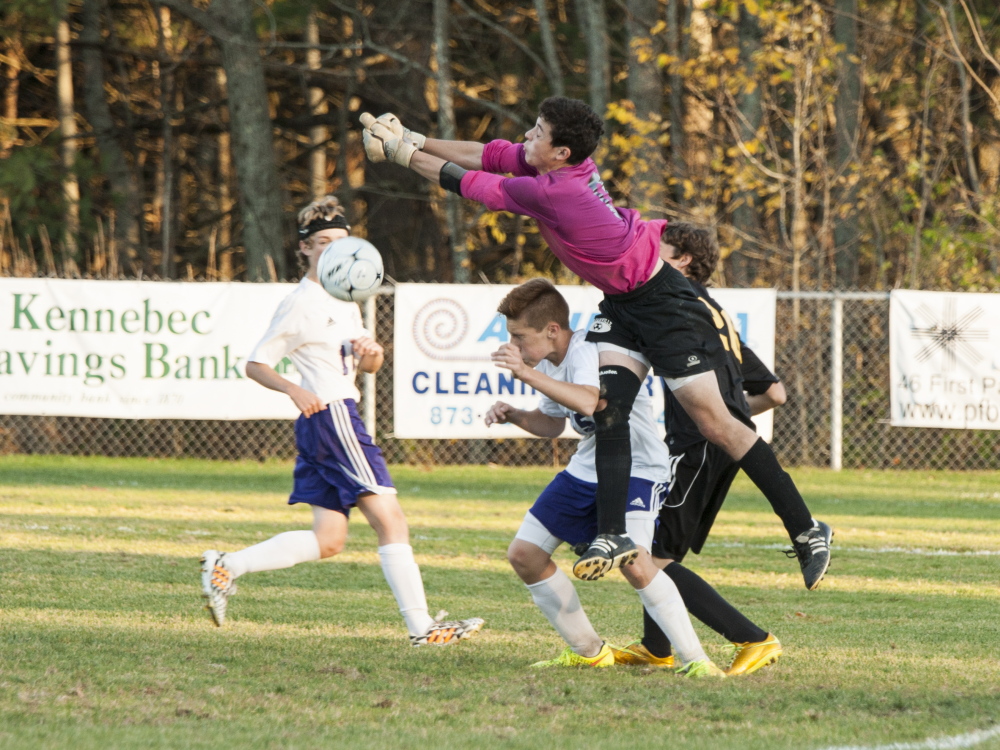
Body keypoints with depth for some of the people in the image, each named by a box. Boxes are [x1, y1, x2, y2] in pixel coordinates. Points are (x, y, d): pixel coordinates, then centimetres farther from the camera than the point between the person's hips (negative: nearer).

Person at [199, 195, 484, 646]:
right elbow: (256, 365, -7)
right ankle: (421, 627, -13)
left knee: (327, 540, 9)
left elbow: (369, 366, 23)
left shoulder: (345, 300, 18)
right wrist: (294, 391, -24)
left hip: (340, 420, 10)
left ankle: (226, 567, 11)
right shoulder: (300, 305, -7)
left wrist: (371, 352, -1)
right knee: (390, 519, -11)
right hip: (332, 418, -10)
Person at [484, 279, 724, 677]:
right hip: (585, 470, 10)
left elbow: (590, 403, -45)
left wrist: (528, 374, -49)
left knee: (633, 561, -31)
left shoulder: (588, 352, -24)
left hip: (635, 468, -10)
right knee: (524, 554, 7)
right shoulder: (548, 364, 4)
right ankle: (588, 651, 20)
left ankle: (694, 659, -21)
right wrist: (513, 416, 1)